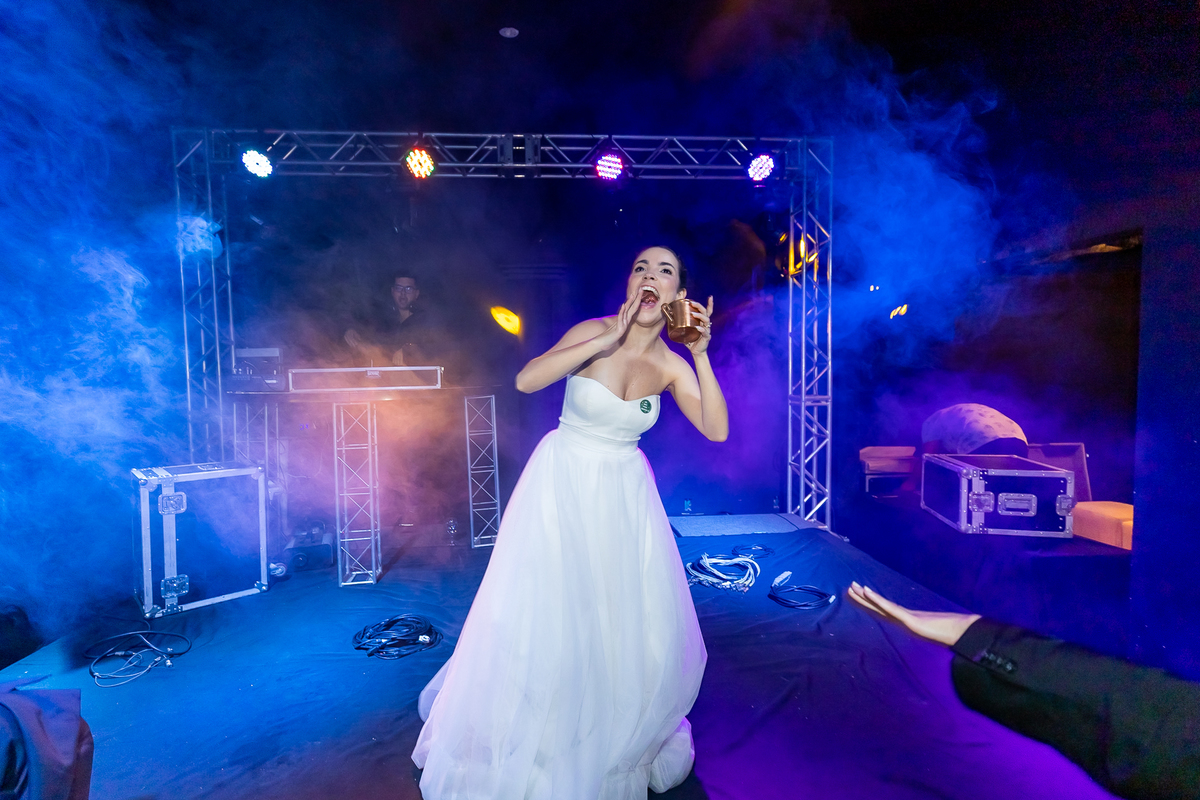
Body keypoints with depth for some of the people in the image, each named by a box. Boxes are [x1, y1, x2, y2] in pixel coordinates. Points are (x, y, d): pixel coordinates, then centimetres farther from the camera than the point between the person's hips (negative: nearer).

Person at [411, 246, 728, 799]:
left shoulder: (671, 366, -3)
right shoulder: (595, 332, -12)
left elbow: (718, 430, -12)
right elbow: (525, 380, -25)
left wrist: (702, 354, -18)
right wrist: (607, 341, -27)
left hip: (624, 496, 4)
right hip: (563, 485, -3)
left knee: (634, 623, 9)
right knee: (545, 616, 4)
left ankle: (622, 741, 40)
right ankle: (527, 750, 32)